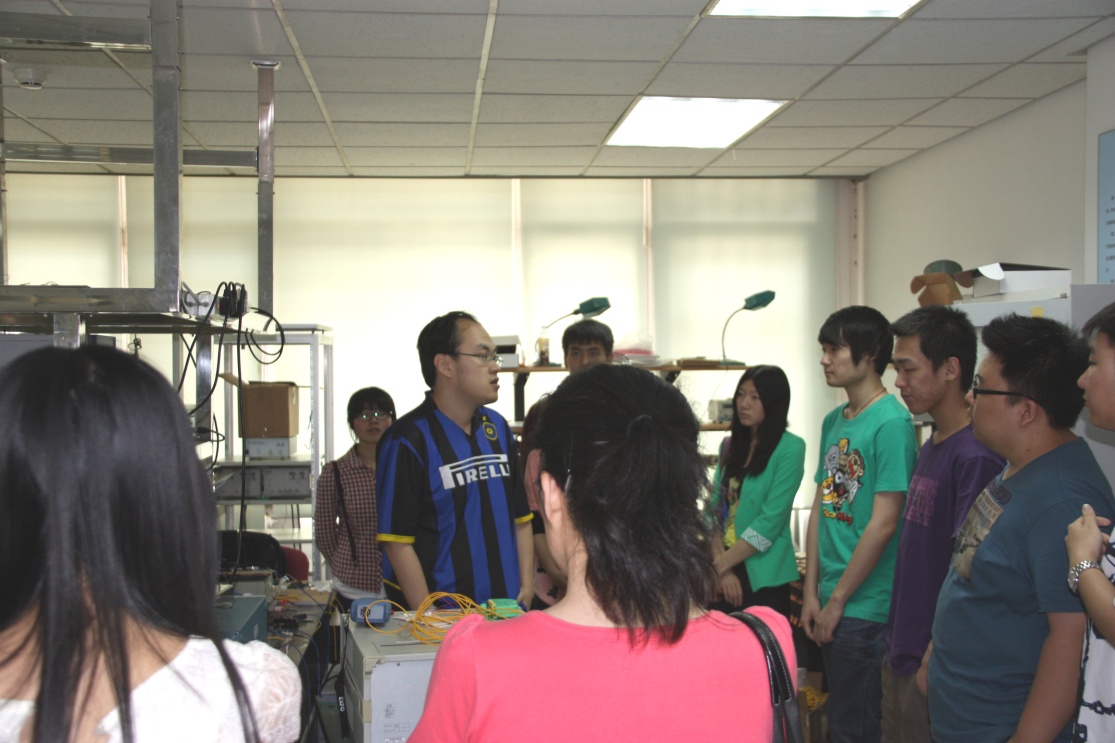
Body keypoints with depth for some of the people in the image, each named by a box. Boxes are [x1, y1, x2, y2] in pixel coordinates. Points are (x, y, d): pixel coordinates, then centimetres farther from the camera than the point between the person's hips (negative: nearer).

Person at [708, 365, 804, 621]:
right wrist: (722, 568, -9)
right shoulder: (729, 445, 9)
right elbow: (714, 510, 4)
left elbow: (771, 520, -14)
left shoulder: (790, 448, -9)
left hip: (763, 577, -5)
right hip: (727, 574, 5)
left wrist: (721, 563, -12)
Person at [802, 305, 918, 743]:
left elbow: (883, 524, -18)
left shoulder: (891, 423, -15)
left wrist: (836, 601, -13)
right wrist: (811, 593, 6)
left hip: (864, 607, -8)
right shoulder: (834, 421, 9)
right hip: (832, 603, 8)